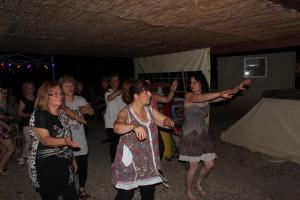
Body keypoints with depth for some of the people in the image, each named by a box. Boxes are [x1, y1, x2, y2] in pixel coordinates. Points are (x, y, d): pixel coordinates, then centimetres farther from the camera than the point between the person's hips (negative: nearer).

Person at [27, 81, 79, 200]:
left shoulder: (62, 113, 7)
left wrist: (72, 158, 17)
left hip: (65, 164, 6)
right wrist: (65, 141, -41)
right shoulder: (40, 114, -14)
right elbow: (45, 139, -23)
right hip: (47, 166, -6)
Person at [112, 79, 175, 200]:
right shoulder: (126, 112, -15)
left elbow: (167, 122, 8)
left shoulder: (150, 110, 3)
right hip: (130, 164, -5)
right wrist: (135, 127, -53)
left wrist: (168, 121, -16)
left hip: (148, 163, 6)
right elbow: (117, 127, -35)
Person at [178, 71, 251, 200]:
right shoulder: (189, 96, -13)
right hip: (190, 135, -6)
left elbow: (226, 96, -3)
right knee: (194, 166, 1)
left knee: (209, 164, 9)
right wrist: (221, 93, -43)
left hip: (202, 135, 6)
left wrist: (237, 88, -19)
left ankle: (197, 184, 36)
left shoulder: (207, 97, 4)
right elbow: (200, 98, -34)